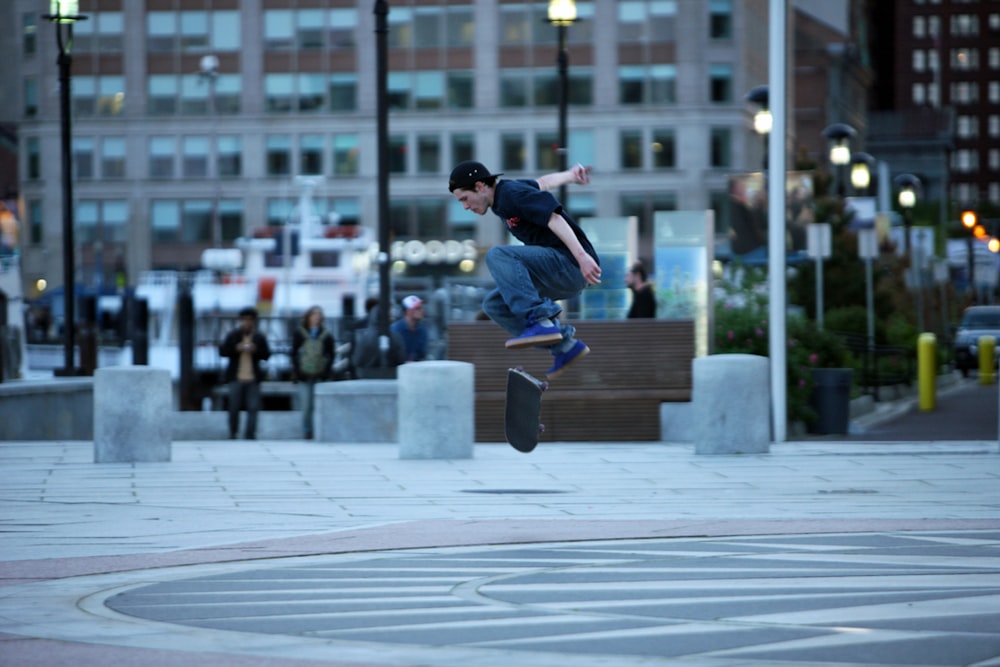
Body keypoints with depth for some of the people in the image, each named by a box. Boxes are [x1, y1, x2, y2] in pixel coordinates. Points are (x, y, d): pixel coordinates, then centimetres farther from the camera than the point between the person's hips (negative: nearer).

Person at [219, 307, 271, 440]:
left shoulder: (260, 338, 8)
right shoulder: (232, 336, 7)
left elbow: (266, 355, 6)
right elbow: (222, 351, 3)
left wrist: (256, 350, -13)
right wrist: (236, 349, -13)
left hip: (253, 379, 1)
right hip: (236, 378, 0)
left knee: (253, 408, -5)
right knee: (234, 408, 3)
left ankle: (250, 436, 0)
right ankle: (232, 434, 20)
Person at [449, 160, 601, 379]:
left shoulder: (512, 195, -12)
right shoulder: (504, 192, 17)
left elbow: (553, 218, -22)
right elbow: (543, 183, 31)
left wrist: (582, 256, -31)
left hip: (571, 265, -10)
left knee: (498, 255, -25)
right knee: (494, 304, 11)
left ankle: (540, 320, -32)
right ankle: (564, 345, 5)